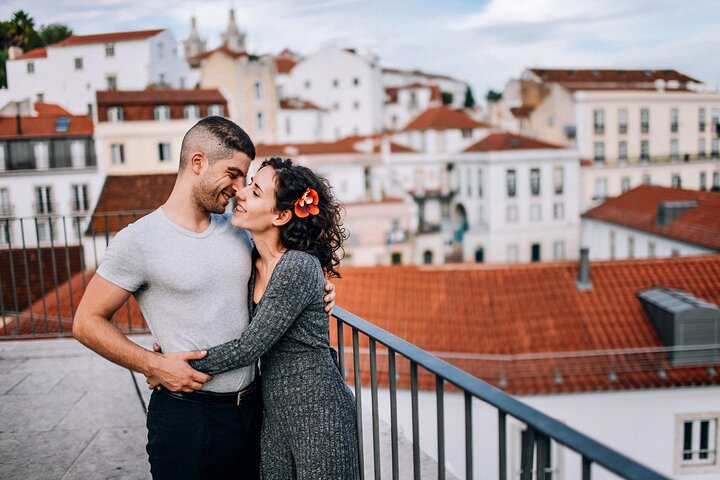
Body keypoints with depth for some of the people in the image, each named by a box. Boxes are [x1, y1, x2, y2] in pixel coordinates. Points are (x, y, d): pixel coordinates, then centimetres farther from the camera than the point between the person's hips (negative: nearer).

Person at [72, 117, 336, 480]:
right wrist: (154, 365, -17)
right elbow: (87, 322, -6)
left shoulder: (237, 231, 7)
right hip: (186, 418, -5)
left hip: (251, 408, 6)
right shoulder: (139, 241, -10)